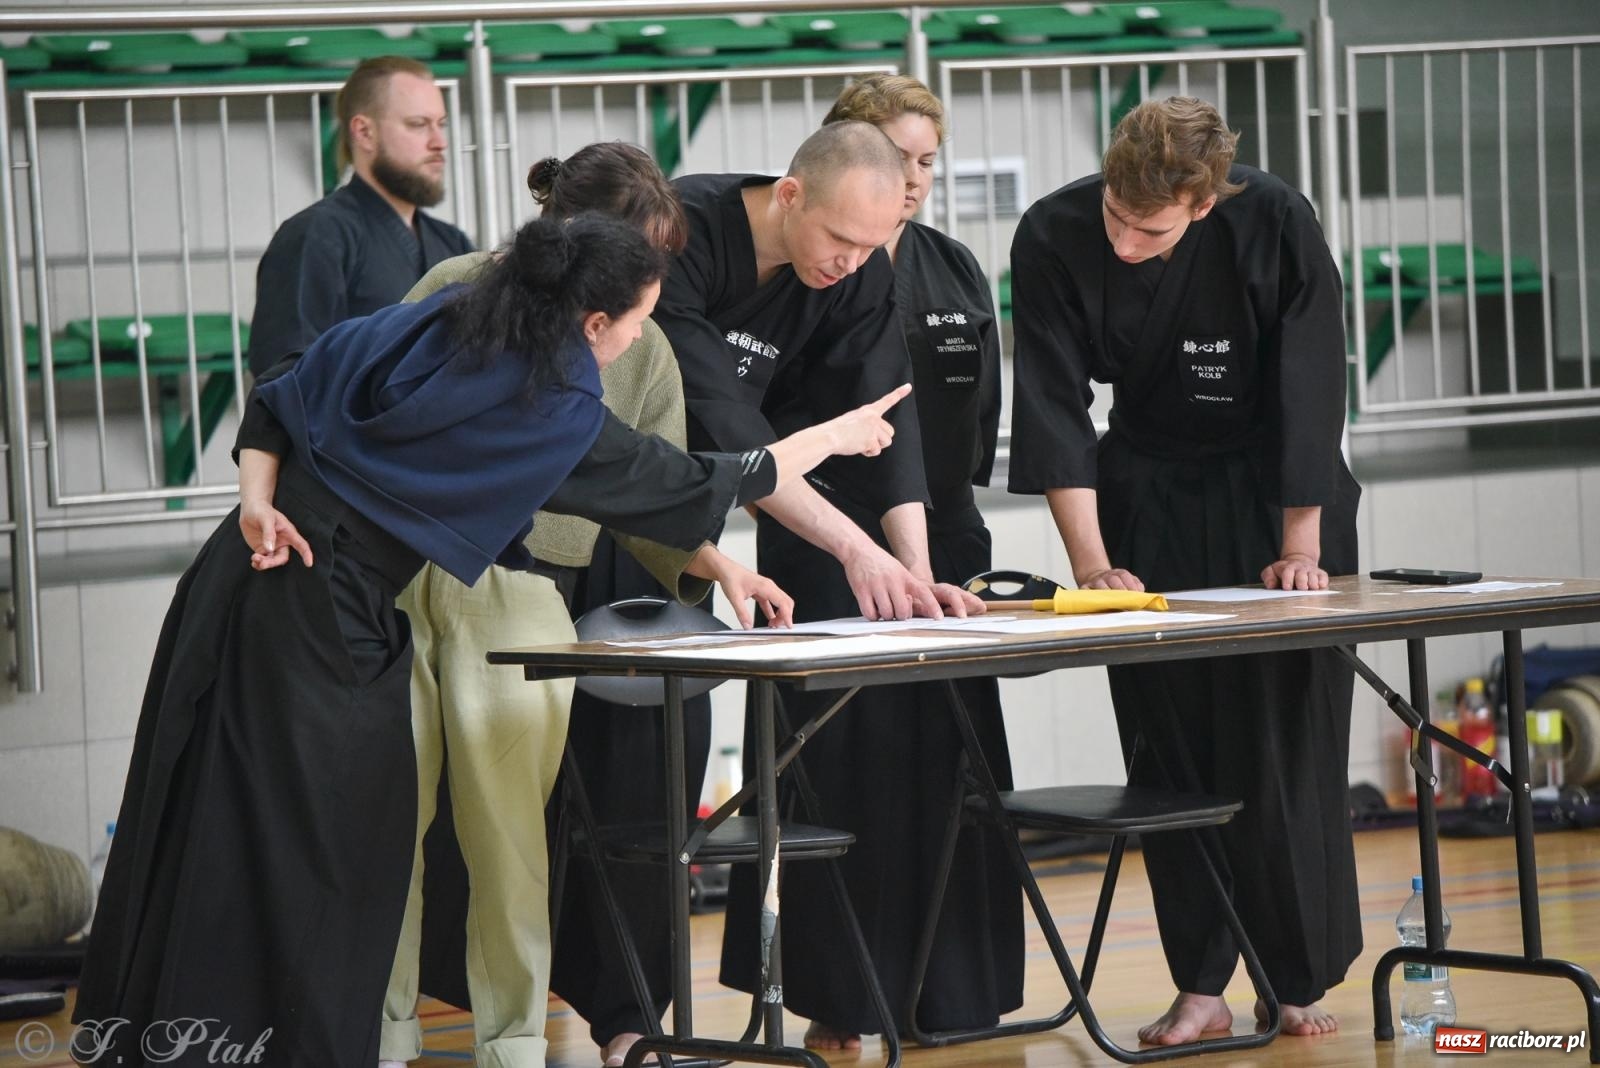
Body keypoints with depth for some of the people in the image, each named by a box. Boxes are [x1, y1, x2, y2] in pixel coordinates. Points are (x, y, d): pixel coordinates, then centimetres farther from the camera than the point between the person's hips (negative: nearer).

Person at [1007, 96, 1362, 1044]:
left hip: (1276, 498, -2)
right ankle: (1201, 988, 6)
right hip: (1148, 502, 2)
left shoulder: (1278, 228, -24)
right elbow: (1056, 413, -18)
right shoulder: (1054, 240, -19)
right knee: (1171, 751, 0)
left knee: (1289, 746, -4)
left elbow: (1307, 397, -18)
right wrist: (1092, 565, -24)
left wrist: (1299, 550, -15)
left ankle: (1302, 982, 6)